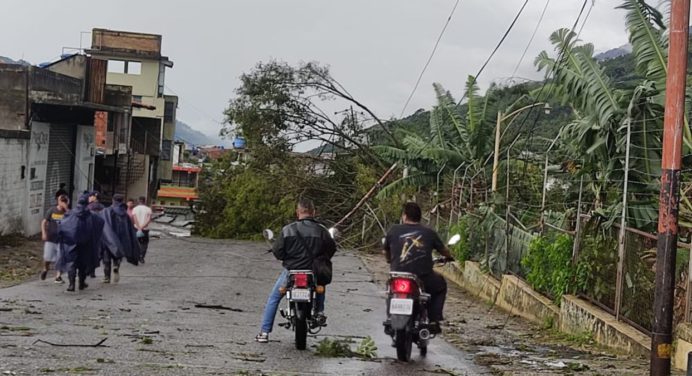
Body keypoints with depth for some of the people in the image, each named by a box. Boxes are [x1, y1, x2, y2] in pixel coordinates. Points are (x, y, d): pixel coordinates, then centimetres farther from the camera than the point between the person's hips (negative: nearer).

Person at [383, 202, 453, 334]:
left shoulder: (394, 231, 6)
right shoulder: (429, 233, 8)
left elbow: (386, 253, 20)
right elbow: (444, 250, 23)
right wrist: (449, 257, 47)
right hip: (424, 280, -1)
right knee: (440, 285, 30)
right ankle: (434, 320, 18)